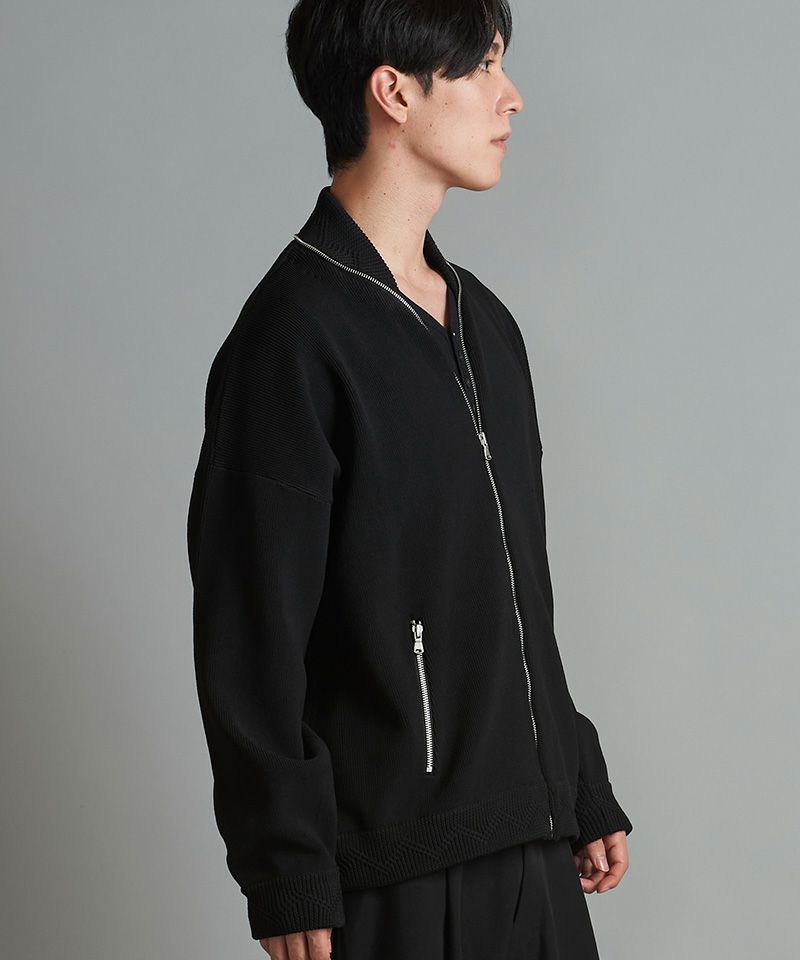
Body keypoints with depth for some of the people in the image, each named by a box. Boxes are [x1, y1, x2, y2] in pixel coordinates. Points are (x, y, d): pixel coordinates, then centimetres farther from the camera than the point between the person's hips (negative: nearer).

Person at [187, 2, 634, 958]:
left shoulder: (484, 322, 12)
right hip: (394, 874, -7)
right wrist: (288, 879, -14)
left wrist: (585, 793, 18)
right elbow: (250, 639, -14)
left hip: (532, 845, 7)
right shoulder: (294, 336, -13)